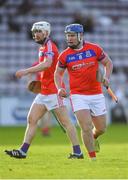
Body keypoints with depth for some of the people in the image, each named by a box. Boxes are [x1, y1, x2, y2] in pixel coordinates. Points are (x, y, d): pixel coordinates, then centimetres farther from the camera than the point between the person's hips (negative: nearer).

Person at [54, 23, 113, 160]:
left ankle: (93, 138, 46)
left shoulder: (94, 49, -2)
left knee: (101, 129, 10)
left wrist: (106, 77, -7)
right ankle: (93, 158, -1)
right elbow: (58, 73, 11)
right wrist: (59, 88, -6)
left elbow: (108, 63, 10)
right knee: (86, 128, -15)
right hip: (78, 96, -2)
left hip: (97, 95, 2)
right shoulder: (65, 55, -2)